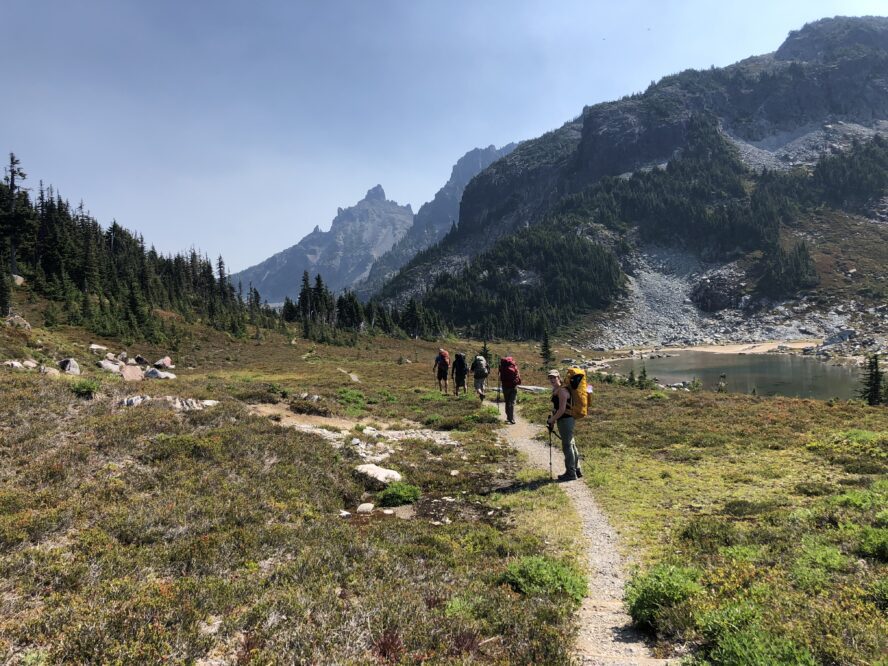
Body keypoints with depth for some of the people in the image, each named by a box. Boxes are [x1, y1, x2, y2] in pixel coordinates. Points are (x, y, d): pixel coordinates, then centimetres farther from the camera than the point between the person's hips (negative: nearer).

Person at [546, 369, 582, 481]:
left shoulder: (562, 391, -19)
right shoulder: (555, 390, 13)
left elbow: (562, 410, -23)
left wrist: (552, 420, -14)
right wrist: (553, 421, 15)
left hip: (566, 420, -11)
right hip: (563, 421, 11)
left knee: (567, 446, -3)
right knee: (571, 445, 18)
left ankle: (571, 473, 6)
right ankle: (576, 470, 29)